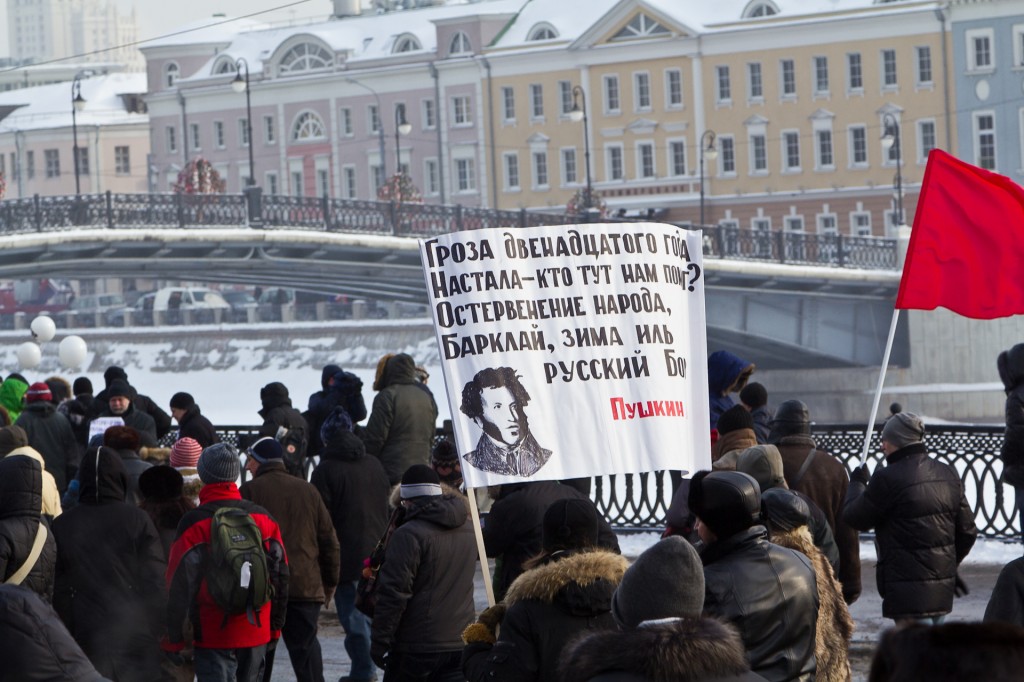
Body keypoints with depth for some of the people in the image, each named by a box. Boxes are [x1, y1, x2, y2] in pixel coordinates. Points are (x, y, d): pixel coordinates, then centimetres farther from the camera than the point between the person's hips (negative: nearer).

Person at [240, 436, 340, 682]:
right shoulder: (308, 491, 9)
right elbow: (329, 541, 11)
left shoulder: (250, 491, -2)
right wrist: (329, 583, 19)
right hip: (306, 587, 2)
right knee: (305, 649, 2)